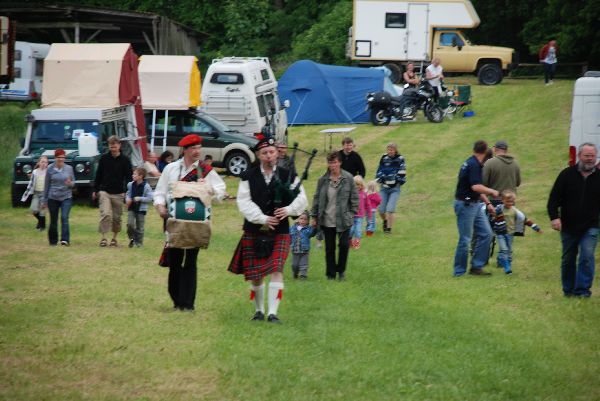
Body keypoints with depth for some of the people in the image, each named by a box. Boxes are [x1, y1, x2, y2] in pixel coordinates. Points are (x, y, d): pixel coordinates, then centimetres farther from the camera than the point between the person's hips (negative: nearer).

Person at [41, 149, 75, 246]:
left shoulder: (69, 168, 3)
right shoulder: (50, 169, 1)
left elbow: (73, 182, 12)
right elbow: (46, 185, 6)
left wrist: (70, 183, -14)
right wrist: (44, 200, 7)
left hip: (66, 197, 0)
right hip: (53, 198, 1)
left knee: (64, 218, -16)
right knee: (53, 221, 7)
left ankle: (65, 239, -22)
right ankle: (53, 241, 21)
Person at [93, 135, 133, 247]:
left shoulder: (124, 160, 0)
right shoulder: (104, 158, 3)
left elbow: (128, 177, 1)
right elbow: (98, 175, 10)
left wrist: (126, 191, -10)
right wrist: (95, 190, 8)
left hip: (118, 193, 0)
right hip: (104, 191, 0)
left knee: (117, 217, 6)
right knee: (105, 214, -15)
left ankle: (114, 238, 19)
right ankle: (103, 238, -14)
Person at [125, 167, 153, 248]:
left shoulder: (146, 186, -12)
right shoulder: (131, 185, 3)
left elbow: (149, 198, -11)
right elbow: (128, 194, 17)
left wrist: (140, 199, -22)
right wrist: (127, 199, -5)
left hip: (141, 209, -3)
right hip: (131, 208, 3)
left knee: (139, 227, 5)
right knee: (130, 224, -11)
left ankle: (139, 242, 17)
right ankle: (132, 238, 11)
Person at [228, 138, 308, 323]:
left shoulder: (288, 176, 3)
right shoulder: (248, 177, 1)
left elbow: (302, 199, 1)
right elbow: (244, 202, -8)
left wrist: (289, 210, -18)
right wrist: (262, 218, -19)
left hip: (279, 231, -1)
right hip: (254, 231, 1)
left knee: (276, 270, -15)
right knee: (255, 274, 8)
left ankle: (273, 313, -15)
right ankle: (259, 310, 27)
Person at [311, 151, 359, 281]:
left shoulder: (348, 178, -4)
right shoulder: (323, 180, 1)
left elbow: (354, 197, 2)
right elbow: (317, 198, 7)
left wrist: (352, 214, -3)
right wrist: (314, 216, 6)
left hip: (343, 220, -2)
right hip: (327, 220, 2)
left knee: (344, 245, -7)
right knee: (329, 248, 6)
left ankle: (341, 270, 15)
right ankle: (331, 274, 16)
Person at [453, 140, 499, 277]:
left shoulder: (474, 164, 13)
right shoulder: (473, 165, -18)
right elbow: (476, 187, -28)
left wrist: (487, 203, 21)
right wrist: (492, 191, -14)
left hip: (475, 204, 10)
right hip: (465, 205, -10)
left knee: (486, 233, 6)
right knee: (465, 239, -4)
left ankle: (476, 266, 10)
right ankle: (459, 272, 4)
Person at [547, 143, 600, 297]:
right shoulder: (567, 174, -1)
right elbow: (554, 198, -2)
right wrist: (554, 217, -15)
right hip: (568, 225, 1)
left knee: (587, 256, -16)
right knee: (568, 260, 11)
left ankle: (582, 289, -12)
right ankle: (568, 289, 25)